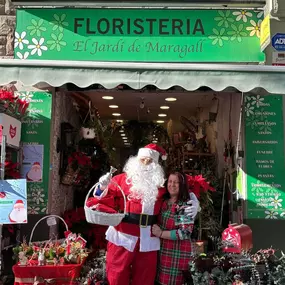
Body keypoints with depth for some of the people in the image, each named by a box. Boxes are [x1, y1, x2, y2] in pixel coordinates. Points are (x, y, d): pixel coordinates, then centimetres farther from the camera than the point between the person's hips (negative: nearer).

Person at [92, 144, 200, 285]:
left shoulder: (160, 185, 9)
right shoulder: (121, 179, 1)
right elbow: (108, 202, -1)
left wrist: (193, 204, 2)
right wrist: (104, 188, -20)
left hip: (148, 240, 3)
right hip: (123, 237, -2)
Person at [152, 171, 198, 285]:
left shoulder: (186, 206, -12)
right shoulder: (163, 202, 7)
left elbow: (185, 232, -19)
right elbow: (157, 223, 23)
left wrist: (161, 234, -17)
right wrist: (155, 231, 2)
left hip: (177, 254, -6)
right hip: (160, 252, 6)